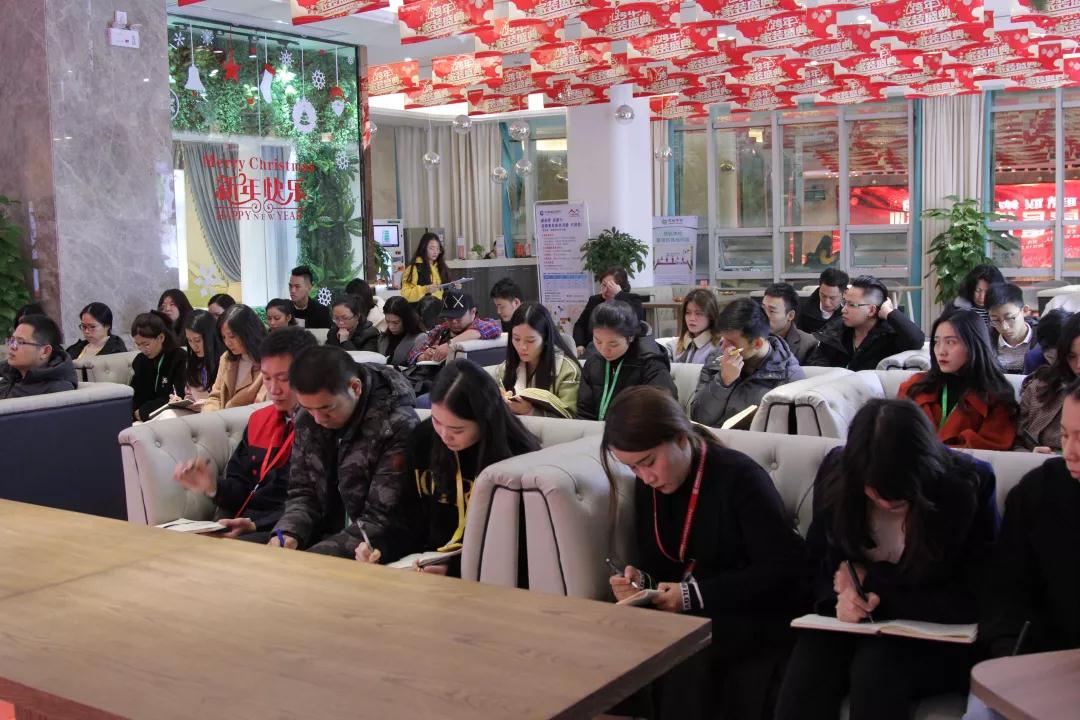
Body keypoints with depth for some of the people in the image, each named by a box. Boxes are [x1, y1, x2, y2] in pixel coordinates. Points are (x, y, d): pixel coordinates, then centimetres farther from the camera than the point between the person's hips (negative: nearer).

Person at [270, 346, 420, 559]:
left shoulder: (398, 428, -20)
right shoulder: (308, 418, -1)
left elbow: (382, 523, -20)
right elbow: (302, 492, 8)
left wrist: (315, 554, -27)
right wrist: (288, 533, -12)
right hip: (327, 532, 7)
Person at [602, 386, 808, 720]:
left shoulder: (739, 477, -17)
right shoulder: (648, 485, 3)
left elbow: (784, 570, -20)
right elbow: (656, 563, 10)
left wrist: (695, 594, -24)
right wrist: (640, 581, -15)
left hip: (757, 616, -5)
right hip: (691, 615, 6)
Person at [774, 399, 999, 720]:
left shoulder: (970, 485, -13)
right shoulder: (836, 471, -5)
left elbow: (970, 601, -10)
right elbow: (817, 560, 8)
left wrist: (871, 581, -13)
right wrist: (841, 594, -16)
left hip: (934, 636, -2)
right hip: (852, 621, 3)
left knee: (876, 668, -35)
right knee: (805, 673, -29)